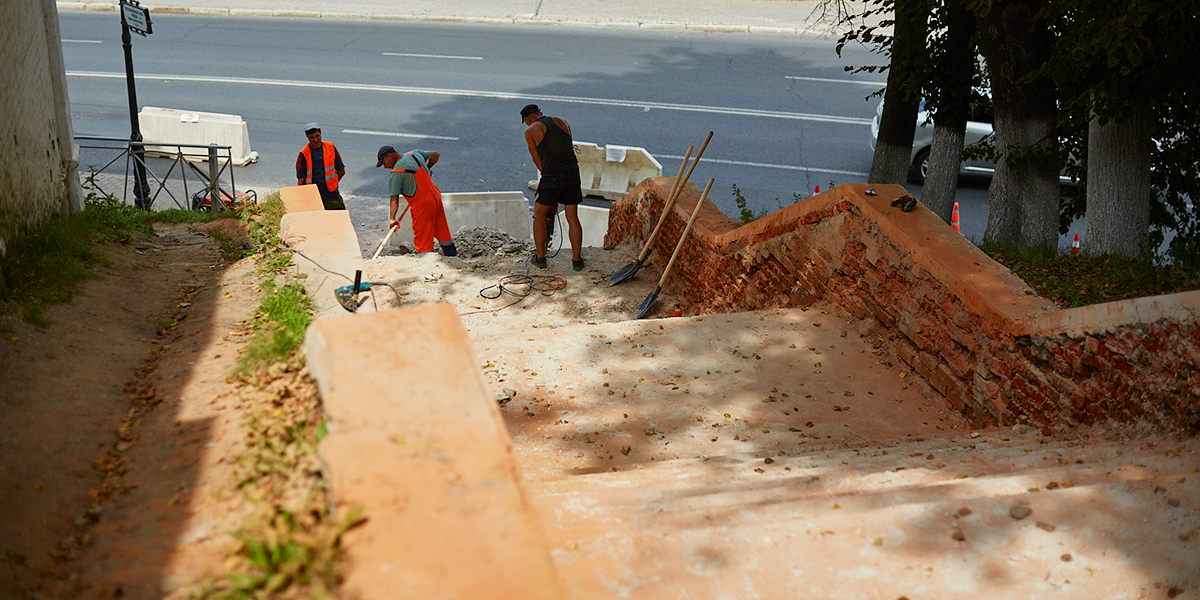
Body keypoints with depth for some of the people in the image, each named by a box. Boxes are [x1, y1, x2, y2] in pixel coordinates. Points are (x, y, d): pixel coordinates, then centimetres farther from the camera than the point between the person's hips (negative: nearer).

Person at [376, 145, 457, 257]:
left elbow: (394, 200, -22)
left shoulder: (395, 174, -15)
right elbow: (436, 155, 17)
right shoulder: (415, 154, 3)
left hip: (422, 205, -8)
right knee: (443, 232, 22)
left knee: (423, 241, 1)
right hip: (436, 197, 8)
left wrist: (392, 219, -25)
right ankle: (452, 254, 35)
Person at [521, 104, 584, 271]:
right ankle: (577, 259, 12)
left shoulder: (530, 130, 4)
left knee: (539, 216, 14)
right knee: (573, 218, 10)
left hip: (551, 176, -4)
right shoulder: (561, 122, 16)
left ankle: (540, 257, 17)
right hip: (573, 173, 4)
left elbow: (537, 159, 7)